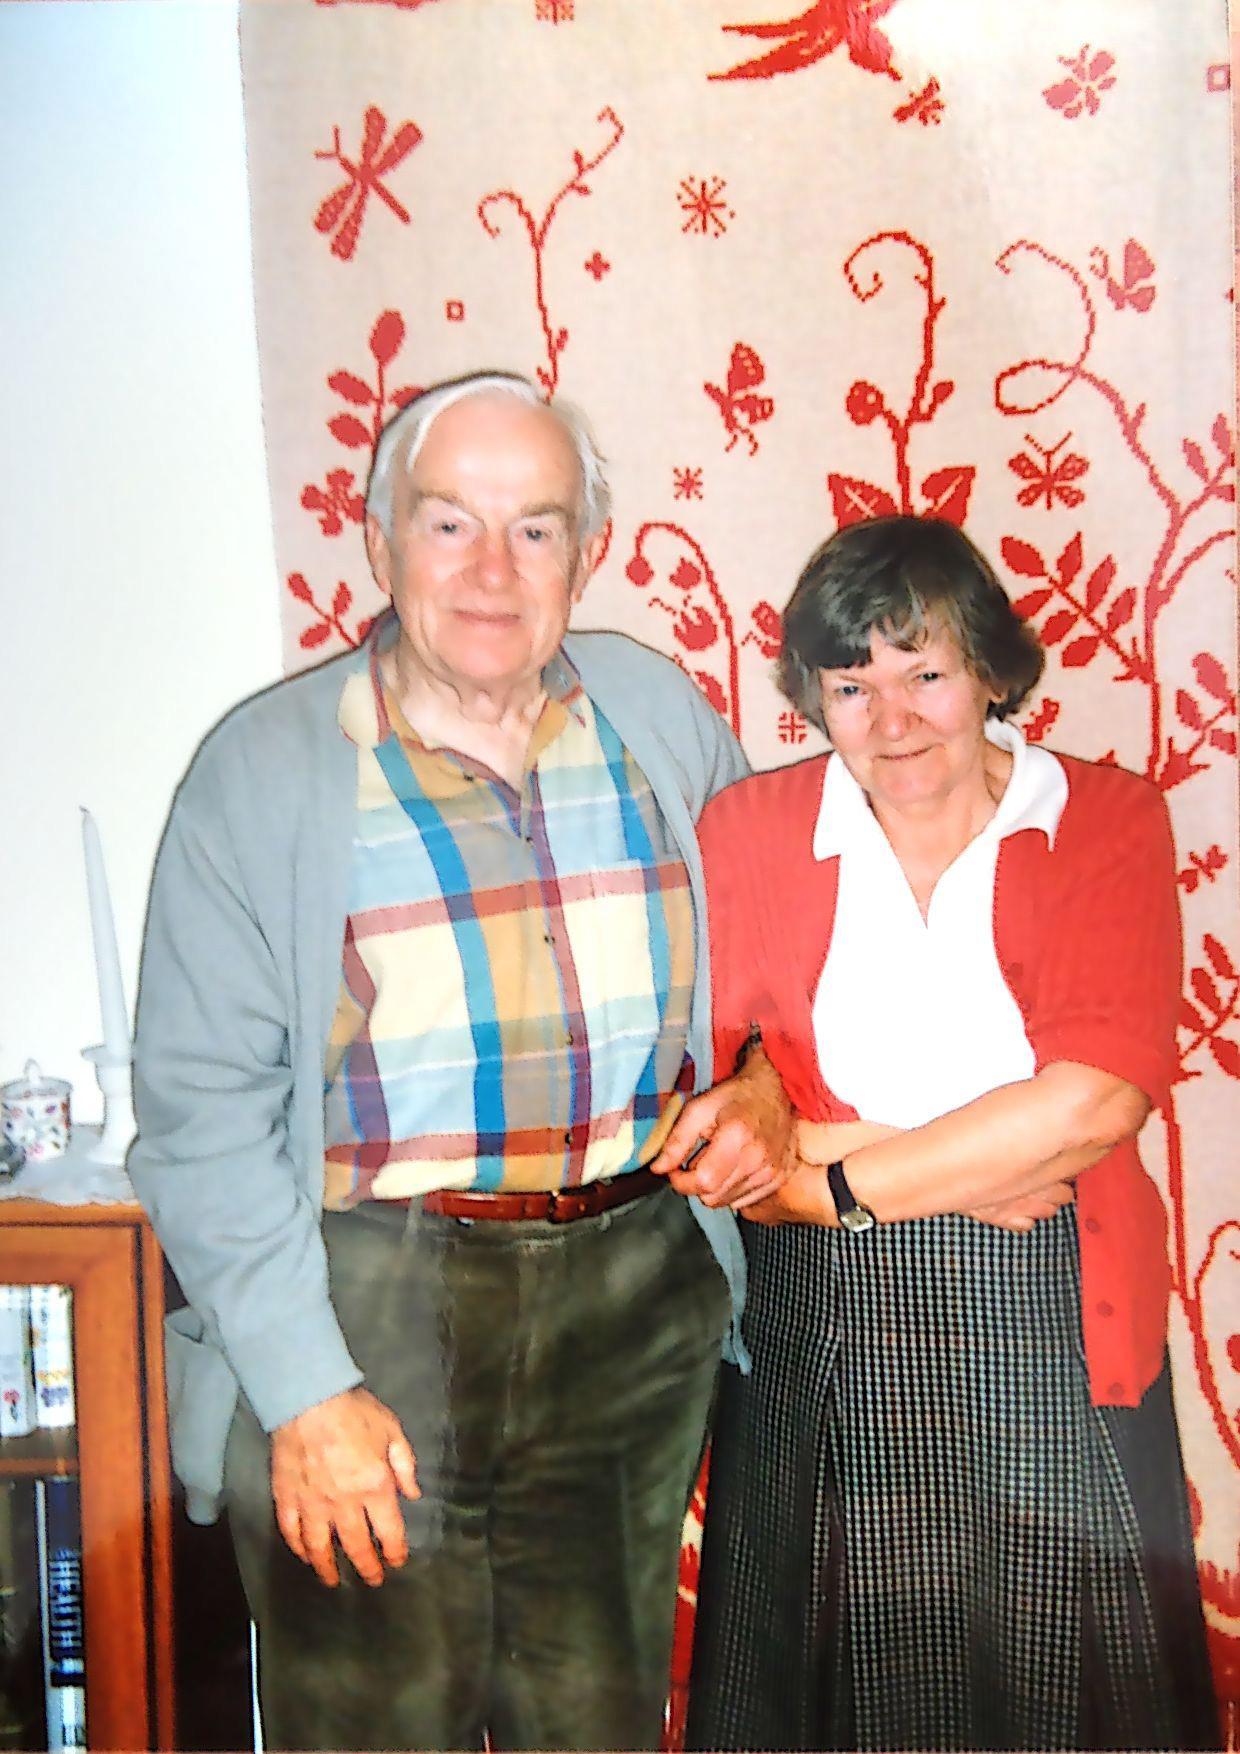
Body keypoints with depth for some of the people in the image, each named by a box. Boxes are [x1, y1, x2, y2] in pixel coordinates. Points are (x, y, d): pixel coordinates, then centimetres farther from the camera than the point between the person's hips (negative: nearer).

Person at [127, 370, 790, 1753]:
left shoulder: (661, 719, 4)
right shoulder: (262, 770, -7)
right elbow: (202, 1110, -8)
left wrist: (764, 1090, -4)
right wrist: (304, 1390, -12)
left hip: (636, 1311, 4)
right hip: (366, 1320, -3)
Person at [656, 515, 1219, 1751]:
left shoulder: (1108, 824, -4)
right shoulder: (750, 831, -2)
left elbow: (1097, 1098, -16)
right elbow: (671, 1090, -11)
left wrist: (837, 1176, -15)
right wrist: (979, 1157, -16)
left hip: (1051, 1336, 0)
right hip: (816, 1337, 1)